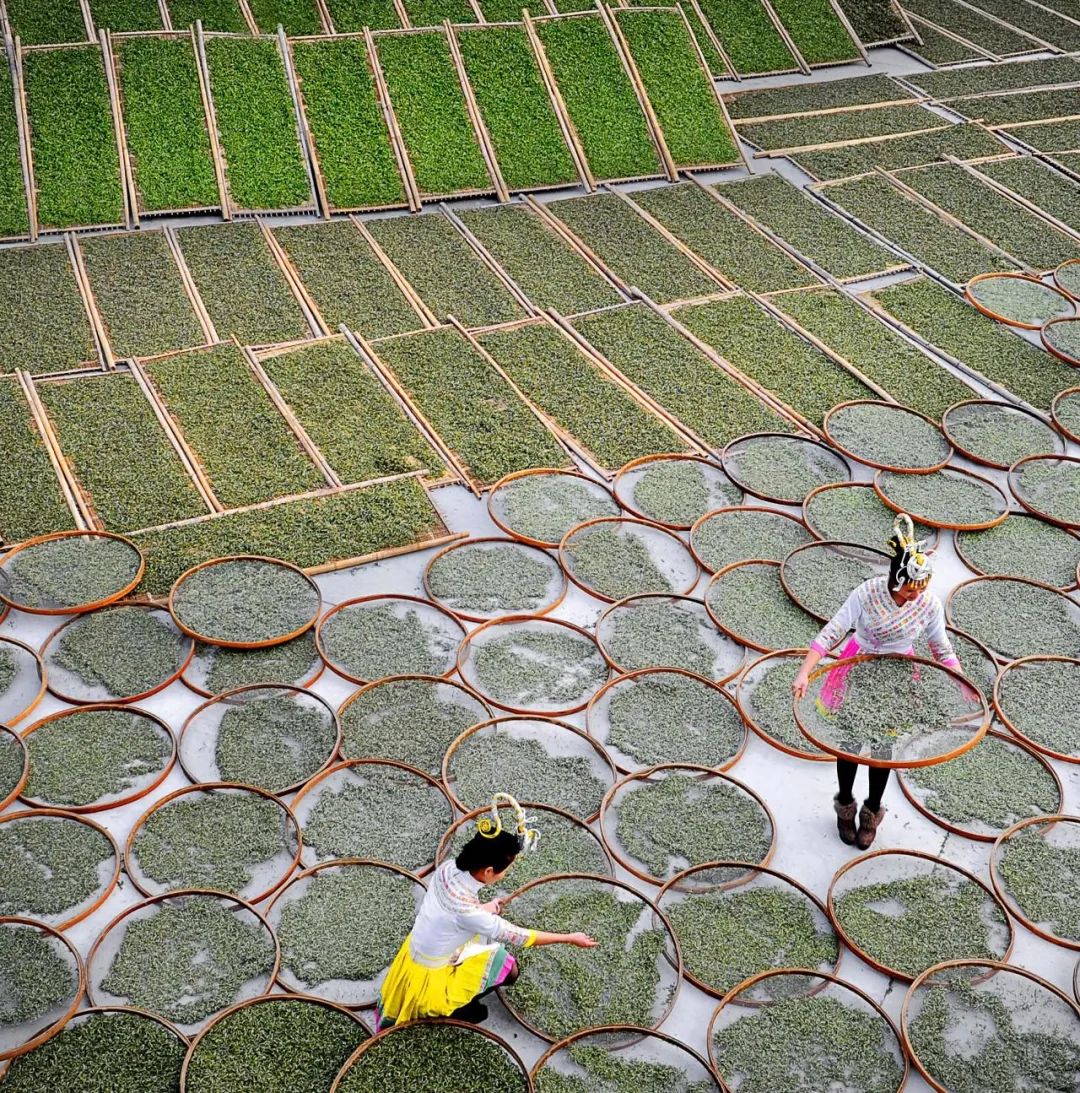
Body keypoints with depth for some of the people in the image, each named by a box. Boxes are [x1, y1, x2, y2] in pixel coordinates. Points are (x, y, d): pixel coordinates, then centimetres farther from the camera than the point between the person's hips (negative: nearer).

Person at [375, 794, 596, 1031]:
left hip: (415, 952, 7)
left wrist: (483, 909, 4)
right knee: (509, 970, -2)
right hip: (429, 976, -7)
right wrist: (569, 938, -18)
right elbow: (518, 937, -26)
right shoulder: (467, 911, -37)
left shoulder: (448, 869, -17)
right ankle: (452, 1008, 8)